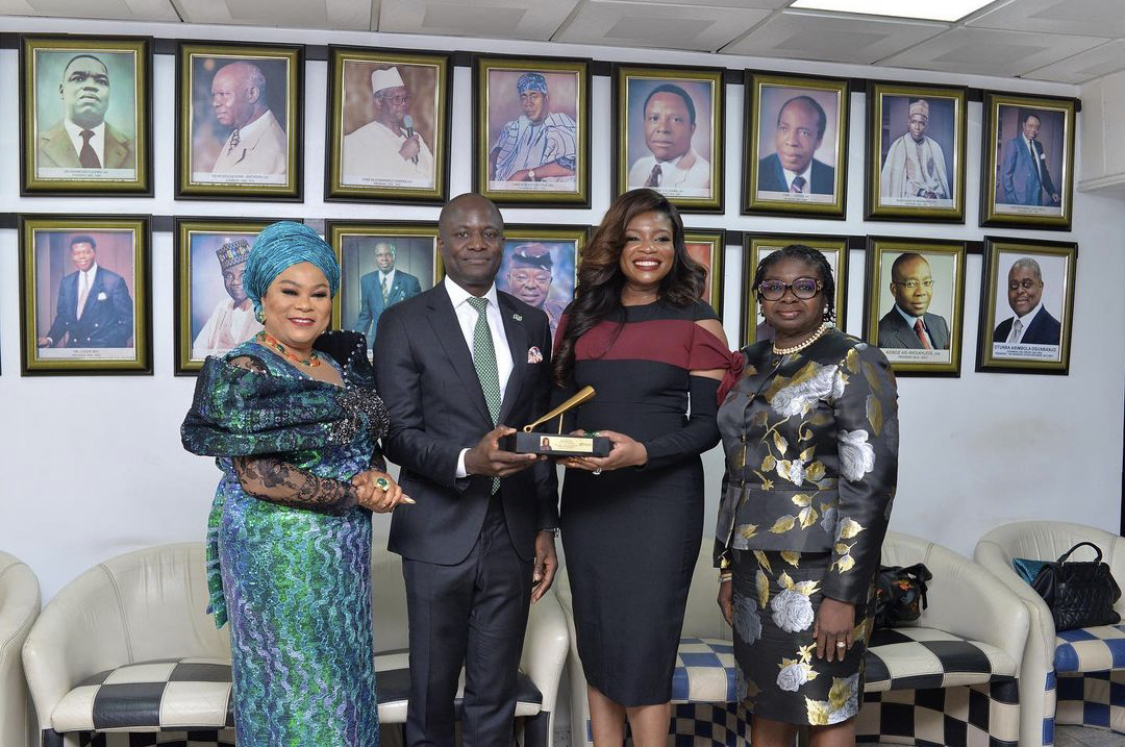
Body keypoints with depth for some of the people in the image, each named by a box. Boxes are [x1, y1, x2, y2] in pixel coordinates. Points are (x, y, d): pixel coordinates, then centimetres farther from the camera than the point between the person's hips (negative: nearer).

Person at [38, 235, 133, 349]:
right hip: (73, 346, 4)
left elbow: (128, 321, -4)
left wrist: (107, 345, -15)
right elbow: (62, 318, 18)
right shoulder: (66, 283, 12)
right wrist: (49, 339, 0)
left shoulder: (114, 281, -3)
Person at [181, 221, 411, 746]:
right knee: (293, 683, 5)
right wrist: (353, 496, -17)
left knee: (341, 674, 16)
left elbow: (368, 443, 12)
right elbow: (257, 477, -19)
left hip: (342, 555, 7)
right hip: (278, 555, -7)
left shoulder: (342, 364, 8)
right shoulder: (245, 372, -12)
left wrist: (377, 476, -11)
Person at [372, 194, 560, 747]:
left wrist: (545, 527, 8)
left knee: (497, 692, 13)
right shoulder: (404, 322, -2)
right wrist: (466, 460, -24)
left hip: (513, 534, 3)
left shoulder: (532, 324, 10)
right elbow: (397, 433, -7)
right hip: (440, 534, -3)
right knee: (432, 687, 11)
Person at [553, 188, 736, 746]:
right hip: (586, 496, 4)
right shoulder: (580, 319, 10)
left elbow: (708, 424, -5)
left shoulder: (696, 323, -1)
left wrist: (643, 452, -21)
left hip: (659, 497, -4)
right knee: (595, 637, 11)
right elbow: (559, 404, 13)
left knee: (644, 644, -1)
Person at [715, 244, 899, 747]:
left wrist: (843, 593, -18)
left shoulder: (855, 363, -8)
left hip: (817, 567, -6)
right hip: (755, 564, 6)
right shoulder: (752, 364, 11)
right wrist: (727, 568, 14)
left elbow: (870, 485, -14)